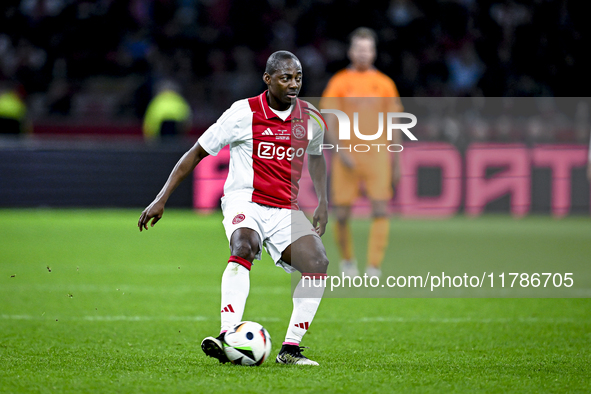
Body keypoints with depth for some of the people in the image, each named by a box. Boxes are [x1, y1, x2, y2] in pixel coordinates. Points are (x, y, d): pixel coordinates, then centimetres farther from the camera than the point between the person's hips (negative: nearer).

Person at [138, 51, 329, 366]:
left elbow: (316, 156, 28)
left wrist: (323, 203, 16)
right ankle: (227, 337, -46)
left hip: (286, 210, 5)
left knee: (318, 265, -19)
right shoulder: (244, 113, -8)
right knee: (244, 247, -37)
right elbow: (197, 153, 0)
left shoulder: (310, 117, 5)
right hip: (244, 202, -4)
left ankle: (290, 348, -10)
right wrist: (161, 199, -4)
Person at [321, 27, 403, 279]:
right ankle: (347, 260, 26)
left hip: (377, 155, 1)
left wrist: (396, 163, 10)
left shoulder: (385, 84, 8)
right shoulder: (339, 82, 4)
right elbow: (328, 121, 0)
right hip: (347, 157, -1)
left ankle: (374, 268, -11)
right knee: (342, 214, 2)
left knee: (381, 211, -12)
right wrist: (340, 151, -14)